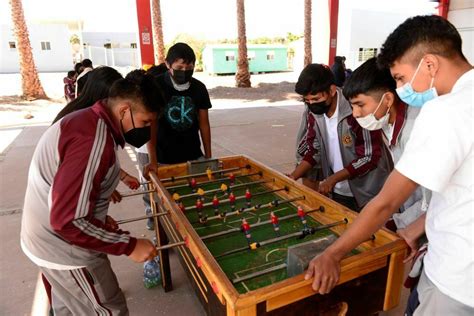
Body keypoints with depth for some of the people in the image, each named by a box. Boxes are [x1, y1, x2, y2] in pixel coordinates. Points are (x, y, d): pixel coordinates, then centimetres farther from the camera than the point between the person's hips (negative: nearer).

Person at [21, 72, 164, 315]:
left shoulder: (85, 120, 3)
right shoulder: (93, 138, -29)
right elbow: (68, 221, -31)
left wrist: (100, 218, 8)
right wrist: (129, 245, -25)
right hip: (65, 250, -10)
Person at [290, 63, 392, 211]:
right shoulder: (312, 112, -6)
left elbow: (370, 157, -21)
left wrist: (333, 179, -24)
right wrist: (292, 177, -10)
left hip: (367, 194, -5)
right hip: (338, 192, 5)